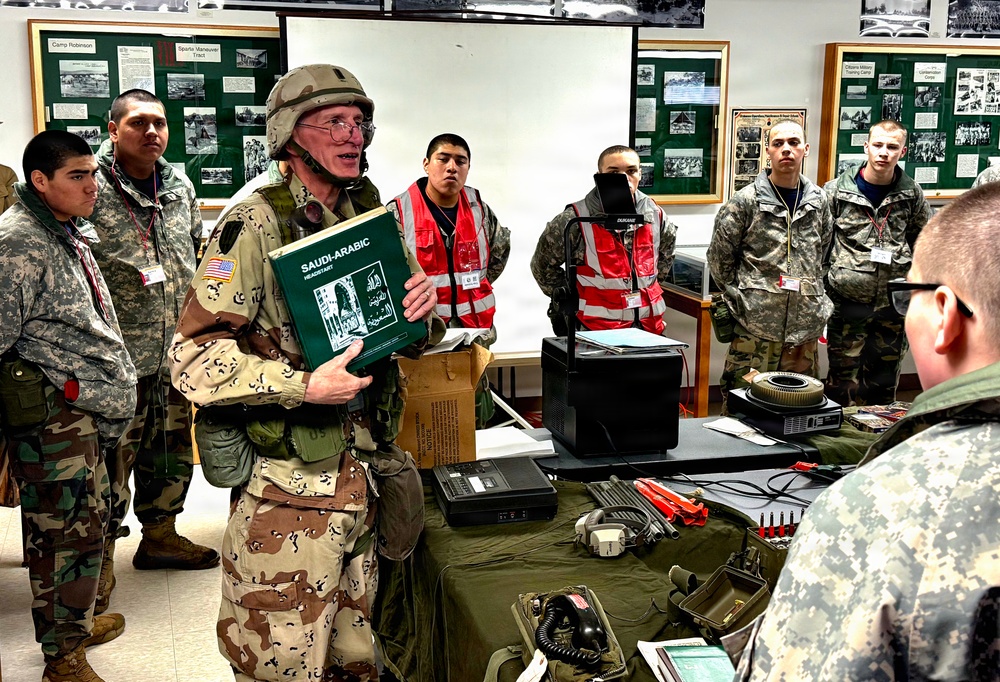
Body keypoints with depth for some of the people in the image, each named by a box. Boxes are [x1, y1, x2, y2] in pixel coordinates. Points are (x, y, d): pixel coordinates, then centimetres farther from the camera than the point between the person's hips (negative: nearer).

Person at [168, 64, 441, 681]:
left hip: (362, 472, 7)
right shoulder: (256, 226, -13)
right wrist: (306, 387, -28)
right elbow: (194, 358, -19)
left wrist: (424, 311, -6)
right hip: (289, 485, -6)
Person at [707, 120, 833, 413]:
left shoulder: (818, 201, 10)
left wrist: (817, 302, 13)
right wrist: (743, 298, 1)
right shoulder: (745, 201, -4)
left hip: (804, 328, 4)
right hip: (755, 327, -4)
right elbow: (720, 259, 0)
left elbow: (824, 256, 20)